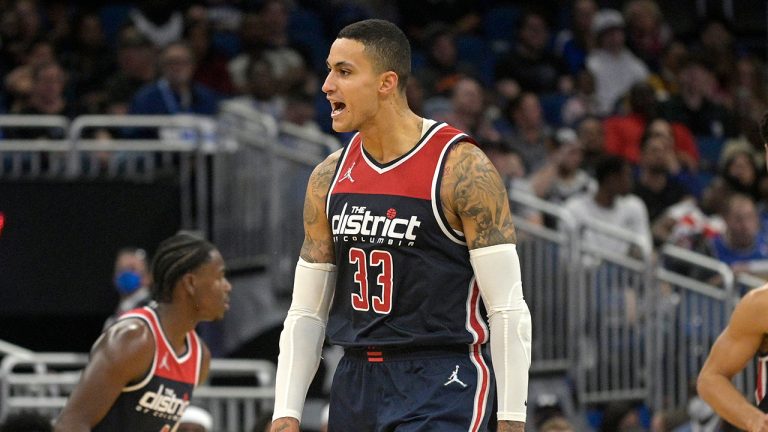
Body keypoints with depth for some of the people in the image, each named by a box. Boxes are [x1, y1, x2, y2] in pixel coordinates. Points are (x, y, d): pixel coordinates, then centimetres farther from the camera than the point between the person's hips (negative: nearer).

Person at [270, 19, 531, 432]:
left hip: (440, 386, -7)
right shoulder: (330, 177, 8)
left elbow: (508, 308, -12)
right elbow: (306, 313, 13)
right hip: (355, 383, 7)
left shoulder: (461, 168, -11)